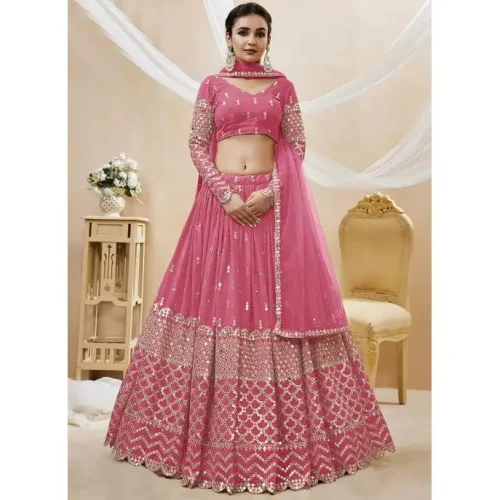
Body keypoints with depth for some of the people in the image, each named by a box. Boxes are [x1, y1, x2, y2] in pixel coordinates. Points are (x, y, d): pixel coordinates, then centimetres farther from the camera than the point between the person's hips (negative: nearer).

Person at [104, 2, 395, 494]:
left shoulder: (283, 86, 12)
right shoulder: (211, 85, 11)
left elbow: (296, 145, 6)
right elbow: (197, 145, 3)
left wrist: (272, 192, -10)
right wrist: (227, 195, -10)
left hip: (274, 203, 0)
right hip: (221, 202, 0)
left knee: (278, 298, -2)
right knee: (217, 297, -1)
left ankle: (279, 430, 14)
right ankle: (217, 429, 16)